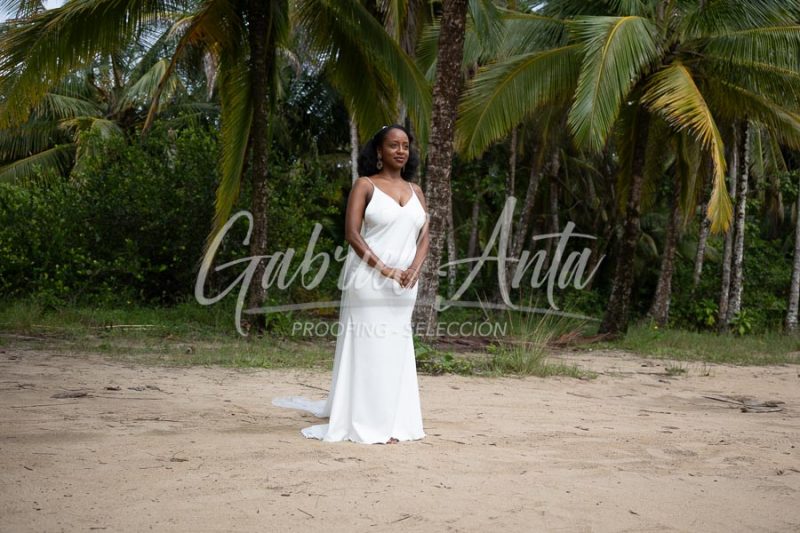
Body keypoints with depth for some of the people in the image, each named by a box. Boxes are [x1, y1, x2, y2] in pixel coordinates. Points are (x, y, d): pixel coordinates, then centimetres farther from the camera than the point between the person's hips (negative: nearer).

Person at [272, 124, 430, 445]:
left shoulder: (415, 191, 15)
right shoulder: (365, 185, 0)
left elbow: (424, 237, 9)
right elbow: (352, 233, -9)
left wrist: (414, 269, -10)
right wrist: (384, 269, -17)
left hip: (404, 285, 5)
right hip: (368, 278, -5)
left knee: (395, 349, 8)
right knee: (366, 346, -3)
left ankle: (390, 421, 16)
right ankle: (365, 423, 4)